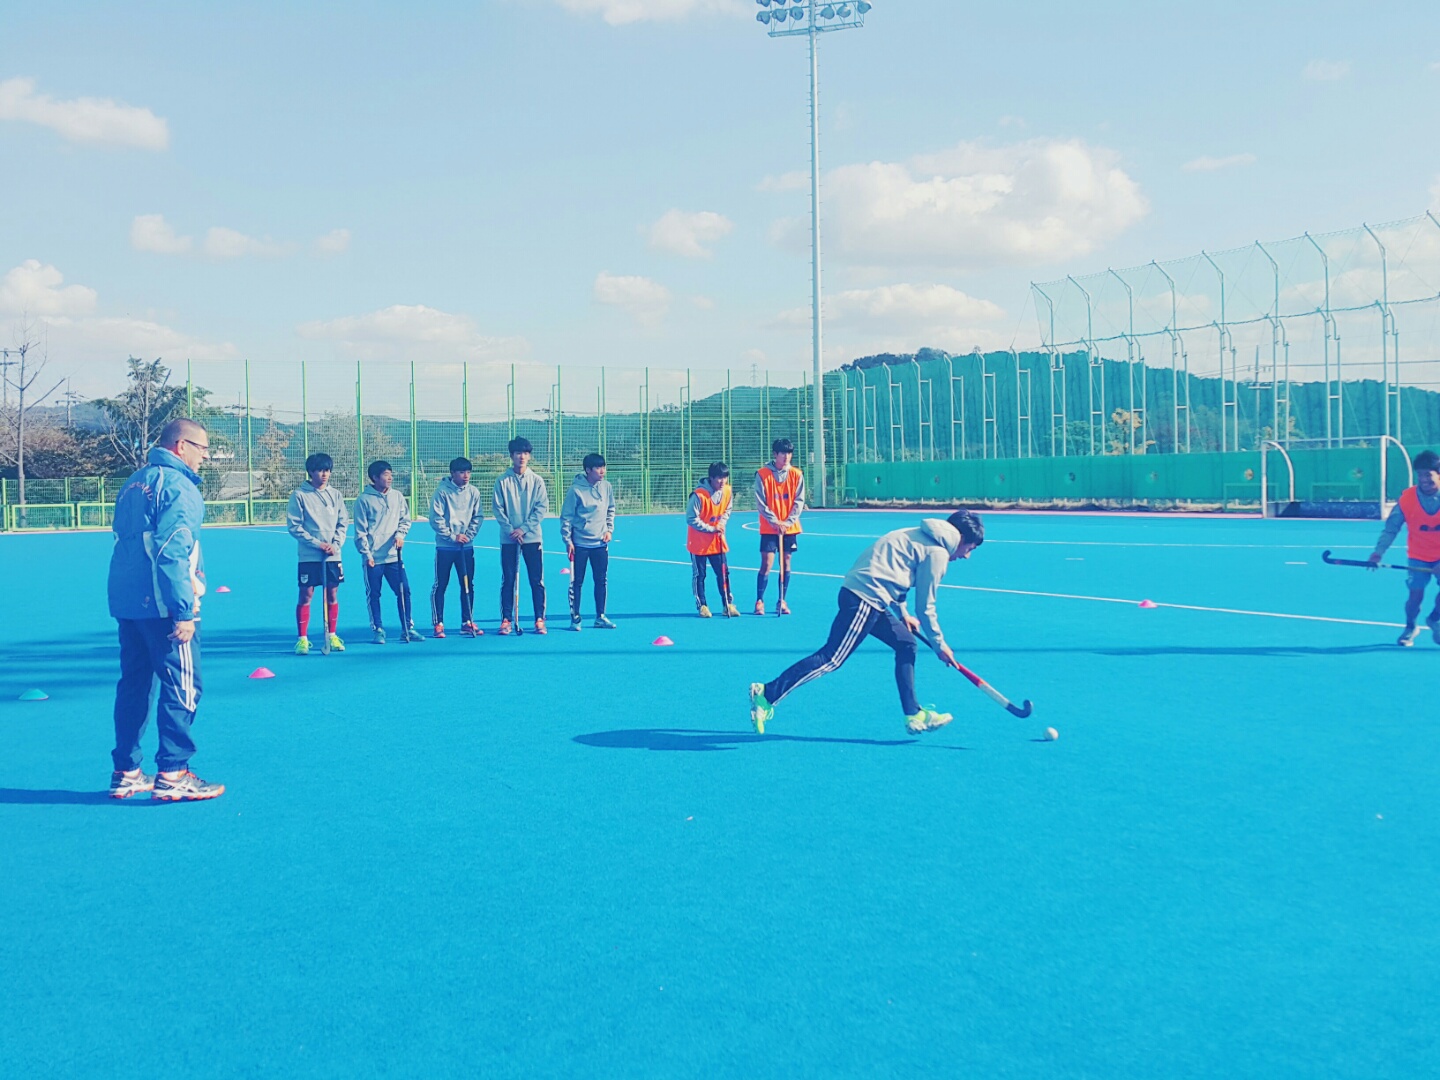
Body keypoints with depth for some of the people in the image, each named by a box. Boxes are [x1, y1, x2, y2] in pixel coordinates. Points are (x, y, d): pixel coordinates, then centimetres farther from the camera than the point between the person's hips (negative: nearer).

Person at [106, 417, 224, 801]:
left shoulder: (135, 482, 17)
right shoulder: (177, 485, -10)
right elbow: (174, 552, -19)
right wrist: (184, 610, -19)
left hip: (126, 601, 9)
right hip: (161, 604, -9)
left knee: (133, 682, 13)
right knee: (182, 686, -3)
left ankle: (125, 772, 17)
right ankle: (172, 775, -3)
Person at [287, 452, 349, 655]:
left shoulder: (335, 495, 8)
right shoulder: (300, 495, -4)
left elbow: (343, 522, 8)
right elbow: (294, 526, -6)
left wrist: (336, 544, -8)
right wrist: (317, 543, -13)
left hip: (333, 555, 4)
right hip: (309, 555, -3)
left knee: (332, 595, 7)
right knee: (305, 595, -2)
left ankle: (331, 635, 17)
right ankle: (302, 639, 4)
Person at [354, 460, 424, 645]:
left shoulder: (397, 496, 7)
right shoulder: (364, 500, -4)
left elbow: (405, 519, 15)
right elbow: (360, 531, -4)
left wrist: (400, 534, -4)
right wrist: (366, 553, -10)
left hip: (393, 555, 3)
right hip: (373, 558, -3)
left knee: (404, 591, 1)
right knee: (373, 595, 3)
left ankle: (407, 629, 10)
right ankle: (378, 631, 13)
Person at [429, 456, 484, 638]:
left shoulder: (473, 492, 3)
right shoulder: (442, 491, -8)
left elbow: (478, 517, 5)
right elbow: (436, 519, -10)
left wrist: (469, 534, -9)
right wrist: (452, 536, -14)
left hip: (466, 547, 3)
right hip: (445, 546, -3)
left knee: (468, 585, 5)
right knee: (440, 586, 1)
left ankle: (467, 622, 15)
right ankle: (438, 624, 9)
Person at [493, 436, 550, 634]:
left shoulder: (536, 480, 3)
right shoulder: (502, 481, 1)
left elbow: (542, 508, -2)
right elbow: (498, 509, -1)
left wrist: (524, 529, -11)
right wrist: (511, 530, -12)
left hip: (532, 537, 0)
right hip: (508, 538, 0)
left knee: (537, 580, 0)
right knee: (508, 580, 3)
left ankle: (539, 620, 7)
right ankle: (506, 620, 9)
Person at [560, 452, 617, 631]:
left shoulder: (606, 487, 1)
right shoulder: (576, 490, -12)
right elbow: (566, 516, -8)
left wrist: (609, 529, 5)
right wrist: (567, 540, -11)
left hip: (601, 543, 4)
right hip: (580, 543, -4)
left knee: (601, 581, 8)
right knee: (576, 582, 2)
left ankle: (600, 617, 18)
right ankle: (575, 618, 10)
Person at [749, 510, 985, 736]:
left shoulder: (919, 537, 22)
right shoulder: (937, 553, -5)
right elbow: (925, 608, -4)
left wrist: (902, 613, 26)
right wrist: (939, 645, 7)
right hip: (864, 599, -10)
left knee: (906, 643, 14)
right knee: (831, 659, -10)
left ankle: (913, 715, 16)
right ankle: (767, 694, -10)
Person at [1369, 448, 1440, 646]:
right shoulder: (1407, 498, -14)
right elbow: (1391, 527, -10)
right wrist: (1379, 552, -21)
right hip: (1419, 556, 0)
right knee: (1416, 594, -9)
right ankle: (1410, 628, 22)